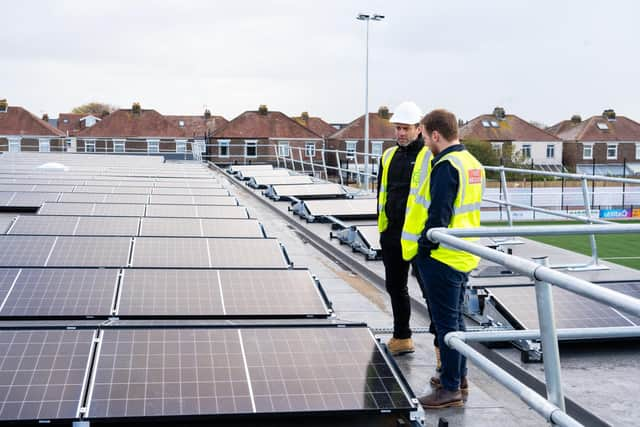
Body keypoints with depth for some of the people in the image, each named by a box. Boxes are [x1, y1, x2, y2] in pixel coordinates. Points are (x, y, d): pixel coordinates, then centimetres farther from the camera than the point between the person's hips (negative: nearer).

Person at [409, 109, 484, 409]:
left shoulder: (446, 166, -19)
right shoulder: (472, 163, 11)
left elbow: (438, 215, -23)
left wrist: (424, 248, -13)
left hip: (443, 257, -9)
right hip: (464, 256, 9)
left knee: (445, 322, -1)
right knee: (455, 318, 20)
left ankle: (450, 389, 7)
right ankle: (458, 376, 32)